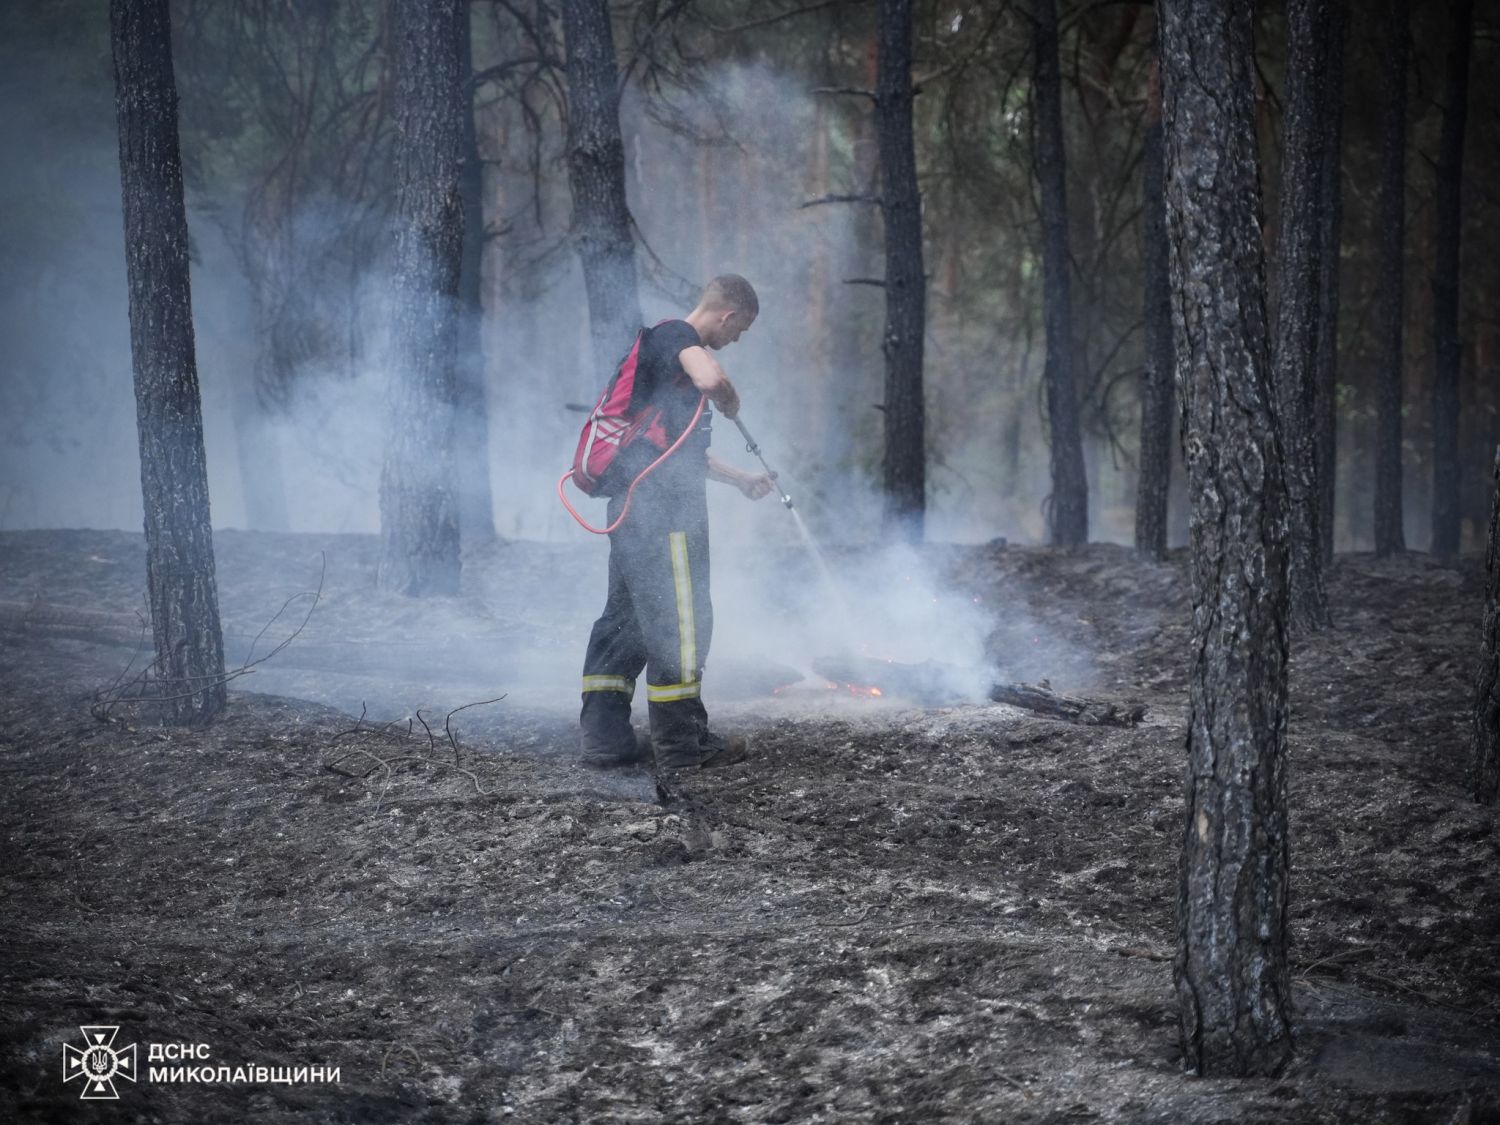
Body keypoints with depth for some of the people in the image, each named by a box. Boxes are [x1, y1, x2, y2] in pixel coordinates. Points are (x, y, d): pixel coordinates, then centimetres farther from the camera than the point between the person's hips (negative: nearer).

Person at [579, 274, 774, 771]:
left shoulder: (661, 339, 25)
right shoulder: (679, 335, -7)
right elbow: (710, 380, -31)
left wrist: (740, 479, 40)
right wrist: (731, 404, -8)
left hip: (631, 503, 10)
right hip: (663, 505, -10)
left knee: (625, 615, 11)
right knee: (680, 619, -4)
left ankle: (603, 737, 13)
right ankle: (681, 743, 1)